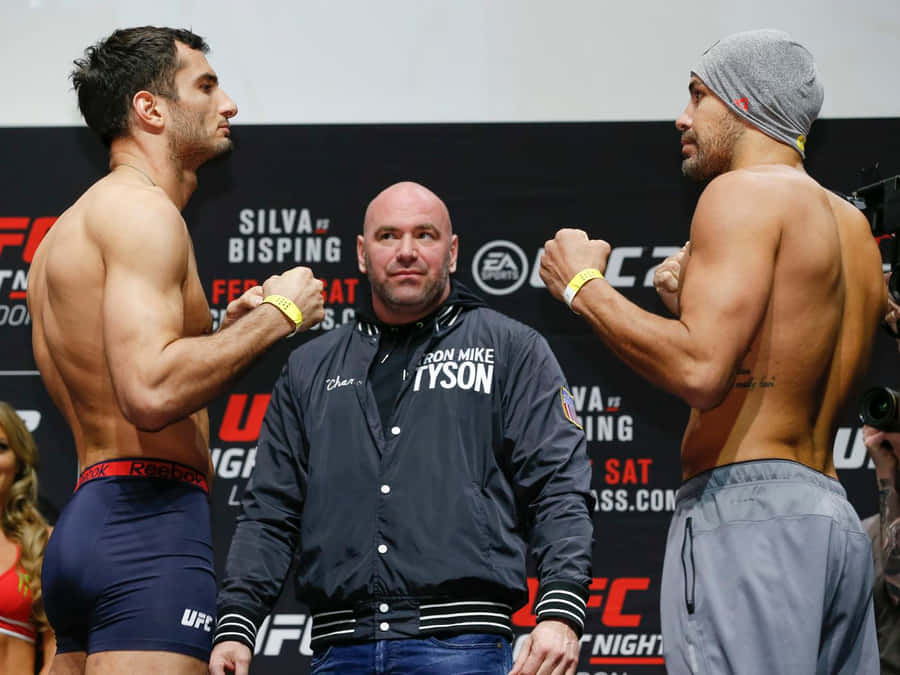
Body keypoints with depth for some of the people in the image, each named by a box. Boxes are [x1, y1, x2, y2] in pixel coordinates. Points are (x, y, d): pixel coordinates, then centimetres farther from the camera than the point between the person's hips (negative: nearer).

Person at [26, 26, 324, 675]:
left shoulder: (66, 232, 23)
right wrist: (275, 316, -10)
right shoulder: (142, 210, -8)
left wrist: (225, 332, 21)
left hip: (83, 521, 10)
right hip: (148, 522, -10)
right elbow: (150, 395, -22)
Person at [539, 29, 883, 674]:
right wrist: (694, 301, 26)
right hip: (836, 521, 10)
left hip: (748, 515, -9)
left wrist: (584, 286, -5)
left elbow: (700, 372, -18)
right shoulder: (855, 230, 22)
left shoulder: (745, 192, -5)